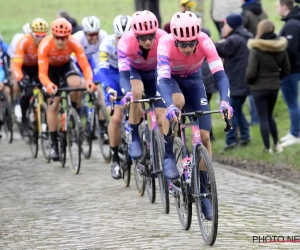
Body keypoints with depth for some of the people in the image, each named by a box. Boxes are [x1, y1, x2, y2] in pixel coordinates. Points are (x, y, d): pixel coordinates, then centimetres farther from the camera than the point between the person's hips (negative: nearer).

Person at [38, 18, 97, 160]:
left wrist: (89, 81, -55)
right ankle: (54, 144, 1)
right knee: (53, 104, -8)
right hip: (51, 67, -1)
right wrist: (49, 86, -58)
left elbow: (85, 66, -34)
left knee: (76, 84, -32)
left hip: (66, 65, 1)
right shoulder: (45, 45, -35)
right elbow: (42, 73, -37)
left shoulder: (74, 44, -33)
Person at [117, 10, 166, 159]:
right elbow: (123, 74, -39)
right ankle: (134, 139, -22)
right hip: (133, 70, -1)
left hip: (154, 73, 2)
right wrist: (127, 93, -58)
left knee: (161, 119, -10)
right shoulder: (126, 42, -35)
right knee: (136, 92, -35)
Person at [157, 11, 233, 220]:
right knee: (177, 102, -38)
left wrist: (225, 101, -53)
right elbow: (163, 79, -43)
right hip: (170, 78, -2)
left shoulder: (204, 42, -32)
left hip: (193, 79, 2)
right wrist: (170, 106, -60)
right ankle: (168, 157, -20)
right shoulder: (166, 44, -35)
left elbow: (220, 74, -37)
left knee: (204, 136, -7)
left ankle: (204, 192, 4)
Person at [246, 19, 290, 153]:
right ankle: (276, 144, 19)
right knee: (269, 116, 22)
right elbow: (286, 70, 5)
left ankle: (267, 147, 8)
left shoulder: (256, 49, -18)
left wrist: (248, 81, 2)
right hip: (274, 87, 5)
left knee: (263, 118, 5)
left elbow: (251, 73, -18)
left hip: (259, 88, -5)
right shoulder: (281, 48, -2)